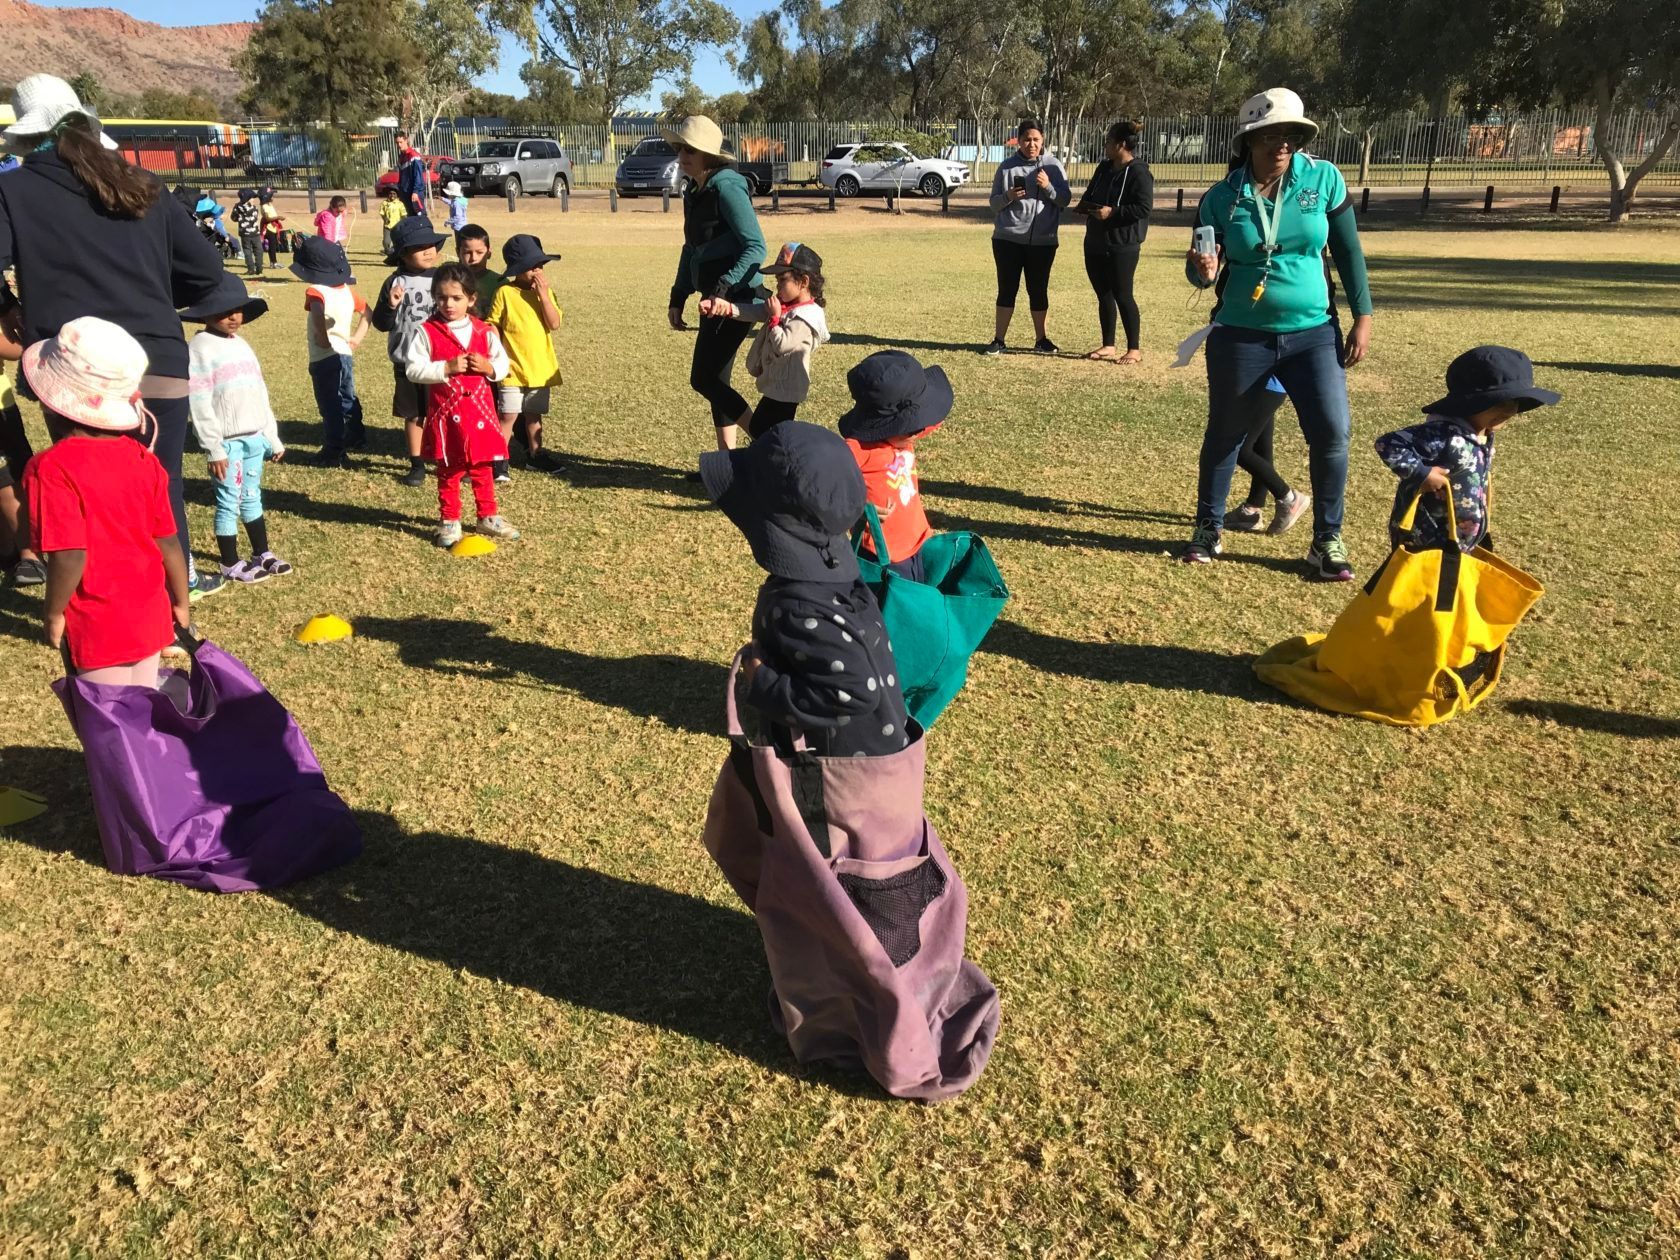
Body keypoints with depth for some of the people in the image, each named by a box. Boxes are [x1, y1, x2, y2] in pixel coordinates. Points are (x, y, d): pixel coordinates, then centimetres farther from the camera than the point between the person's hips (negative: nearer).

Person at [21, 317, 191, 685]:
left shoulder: (53, 467, -18)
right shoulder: (142, 459, -2)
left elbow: (70, 555, -22)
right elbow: (168, 542, 4)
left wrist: (53, 613, -7)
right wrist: (181, 602, 17)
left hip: (99, 625, -5)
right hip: (149, 614, 5)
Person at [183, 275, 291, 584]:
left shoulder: (242, 345, 14)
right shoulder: (200, 347, -9)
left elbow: (259, 394, 18)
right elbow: (199, 402, -14)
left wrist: (273, 437, 18)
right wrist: (213, 448, -17)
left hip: (254, 437, 7)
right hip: (227, 441, -7)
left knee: (252, 497, 17)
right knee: (229, 502, 0)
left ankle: (262, 554, 27)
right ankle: (231, 565, 8)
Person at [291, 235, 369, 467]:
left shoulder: (316, 291, -17)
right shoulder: (346, 290, 5)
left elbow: (318, 311, -40)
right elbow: (366, 311, 17)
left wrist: (322, 334, -27)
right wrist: (357, 337, 11)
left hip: (324, 358, -8)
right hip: (346, 354, 8)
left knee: (330, 405, 0)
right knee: (347, 399, 24)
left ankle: (334, 453, 5)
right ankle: (356, 437, 39)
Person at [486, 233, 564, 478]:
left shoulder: (545, 291, 3)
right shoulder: (505, 292, -7)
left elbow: (554, 324, -9)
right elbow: (493, 325, -4)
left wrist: (543, 295, -15)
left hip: (540, 368, 4)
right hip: (512, 369, -4)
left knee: (533, 414, 18)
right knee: (508, 415, -5)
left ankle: (535, 454, 31)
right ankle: (499, 460, 3)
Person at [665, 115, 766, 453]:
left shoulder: (727, 187, -14)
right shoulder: (694, 192, 13)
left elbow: (756, 247, -20)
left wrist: (725, 285, -30)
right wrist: (677, 299, 19)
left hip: (736, 297, -9)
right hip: (715, 298, 9)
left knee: (703, 378, -9)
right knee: (715, 380, 12)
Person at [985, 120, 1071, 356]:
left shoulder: (1053, 166, 2)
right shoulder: (1007, 166, 3)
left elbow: (1065, 199, -2)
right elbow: (994, 204, 6)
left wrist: (1048, 187, -19)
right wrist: (1009, 196, -15)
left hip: (1042, 240, 0)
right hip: (1008, 238, 0)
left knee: (1038, 290, 8)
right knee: (1007, 289, 2)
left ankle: (1042, 339, 20)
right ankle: (999, 340, 9)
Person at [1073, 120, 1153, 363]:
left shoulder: (1138, 172, -13)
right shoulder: (1104, 168, 12)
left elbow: (1144, 207, -19)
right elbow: (1090, 195, 24)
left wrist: (1112, 212, -23)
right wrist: (1084, 206, 3)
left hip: (1121, 246, -8)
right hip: (1095, 243, 8)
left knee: (1122, 296, -4)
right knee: (1103, 295, 12)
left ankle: (1134, 350, 5)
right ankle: (1108, 346, 22)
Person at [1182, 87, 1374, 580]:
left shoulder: (1323, 179, -4)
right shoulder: (1221, 198, -6)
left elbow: (1348, 251, 2)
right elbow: (1203, 272, 0)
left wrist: (1362, 318, 0)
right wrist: (1203, 273, -25)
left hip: (1312, 334, 1)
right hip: (1240, 336, 0)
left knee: (1331, 432, -7)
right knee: (1225, 432, 10)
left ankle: (1327, 540, 7)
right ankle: (1209, 528, 28)